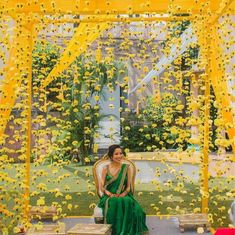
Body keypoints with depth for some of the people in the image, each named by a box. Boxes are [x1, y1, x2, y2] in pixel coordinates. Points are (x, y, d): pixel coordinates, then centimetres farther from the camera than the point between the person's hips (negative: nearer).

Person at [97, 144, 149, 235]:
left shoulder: (126, 168, 7)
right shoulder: (106, 169, 6)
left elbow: (128, 186, 5)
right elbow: (101, 186, 3)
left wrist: (123, 194, -15)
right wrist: (109, 194, -16)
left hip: (124, 196, 1)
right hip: (110, 197, 0)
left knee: (127, 203, -34)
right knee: (114, 203, -35)